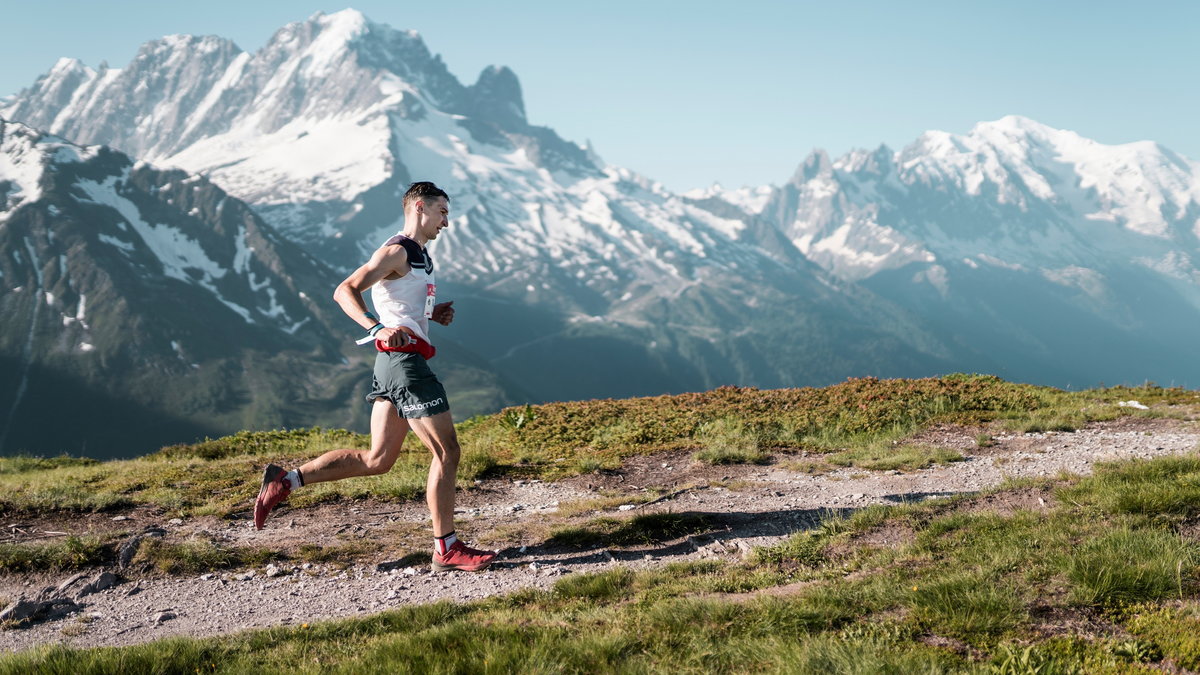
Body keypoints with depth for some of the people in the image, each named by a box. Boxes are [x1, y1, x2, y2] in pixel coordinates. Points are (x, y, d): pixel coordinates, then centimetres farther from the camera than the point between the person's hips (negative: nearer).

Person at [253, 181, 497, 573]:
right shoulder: (396, 251, -9)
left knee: (377, 460, 11)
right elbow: (345, 291, -17)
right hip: (403, 360, -10)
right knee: (446, 452, -5)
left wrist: (433, 314, 15)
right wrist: (376, 328, -31)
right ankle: (446, 550, 2)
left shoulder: (418, 255, 21)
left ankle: (286, 481, 13)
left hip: (393, 364, 10)